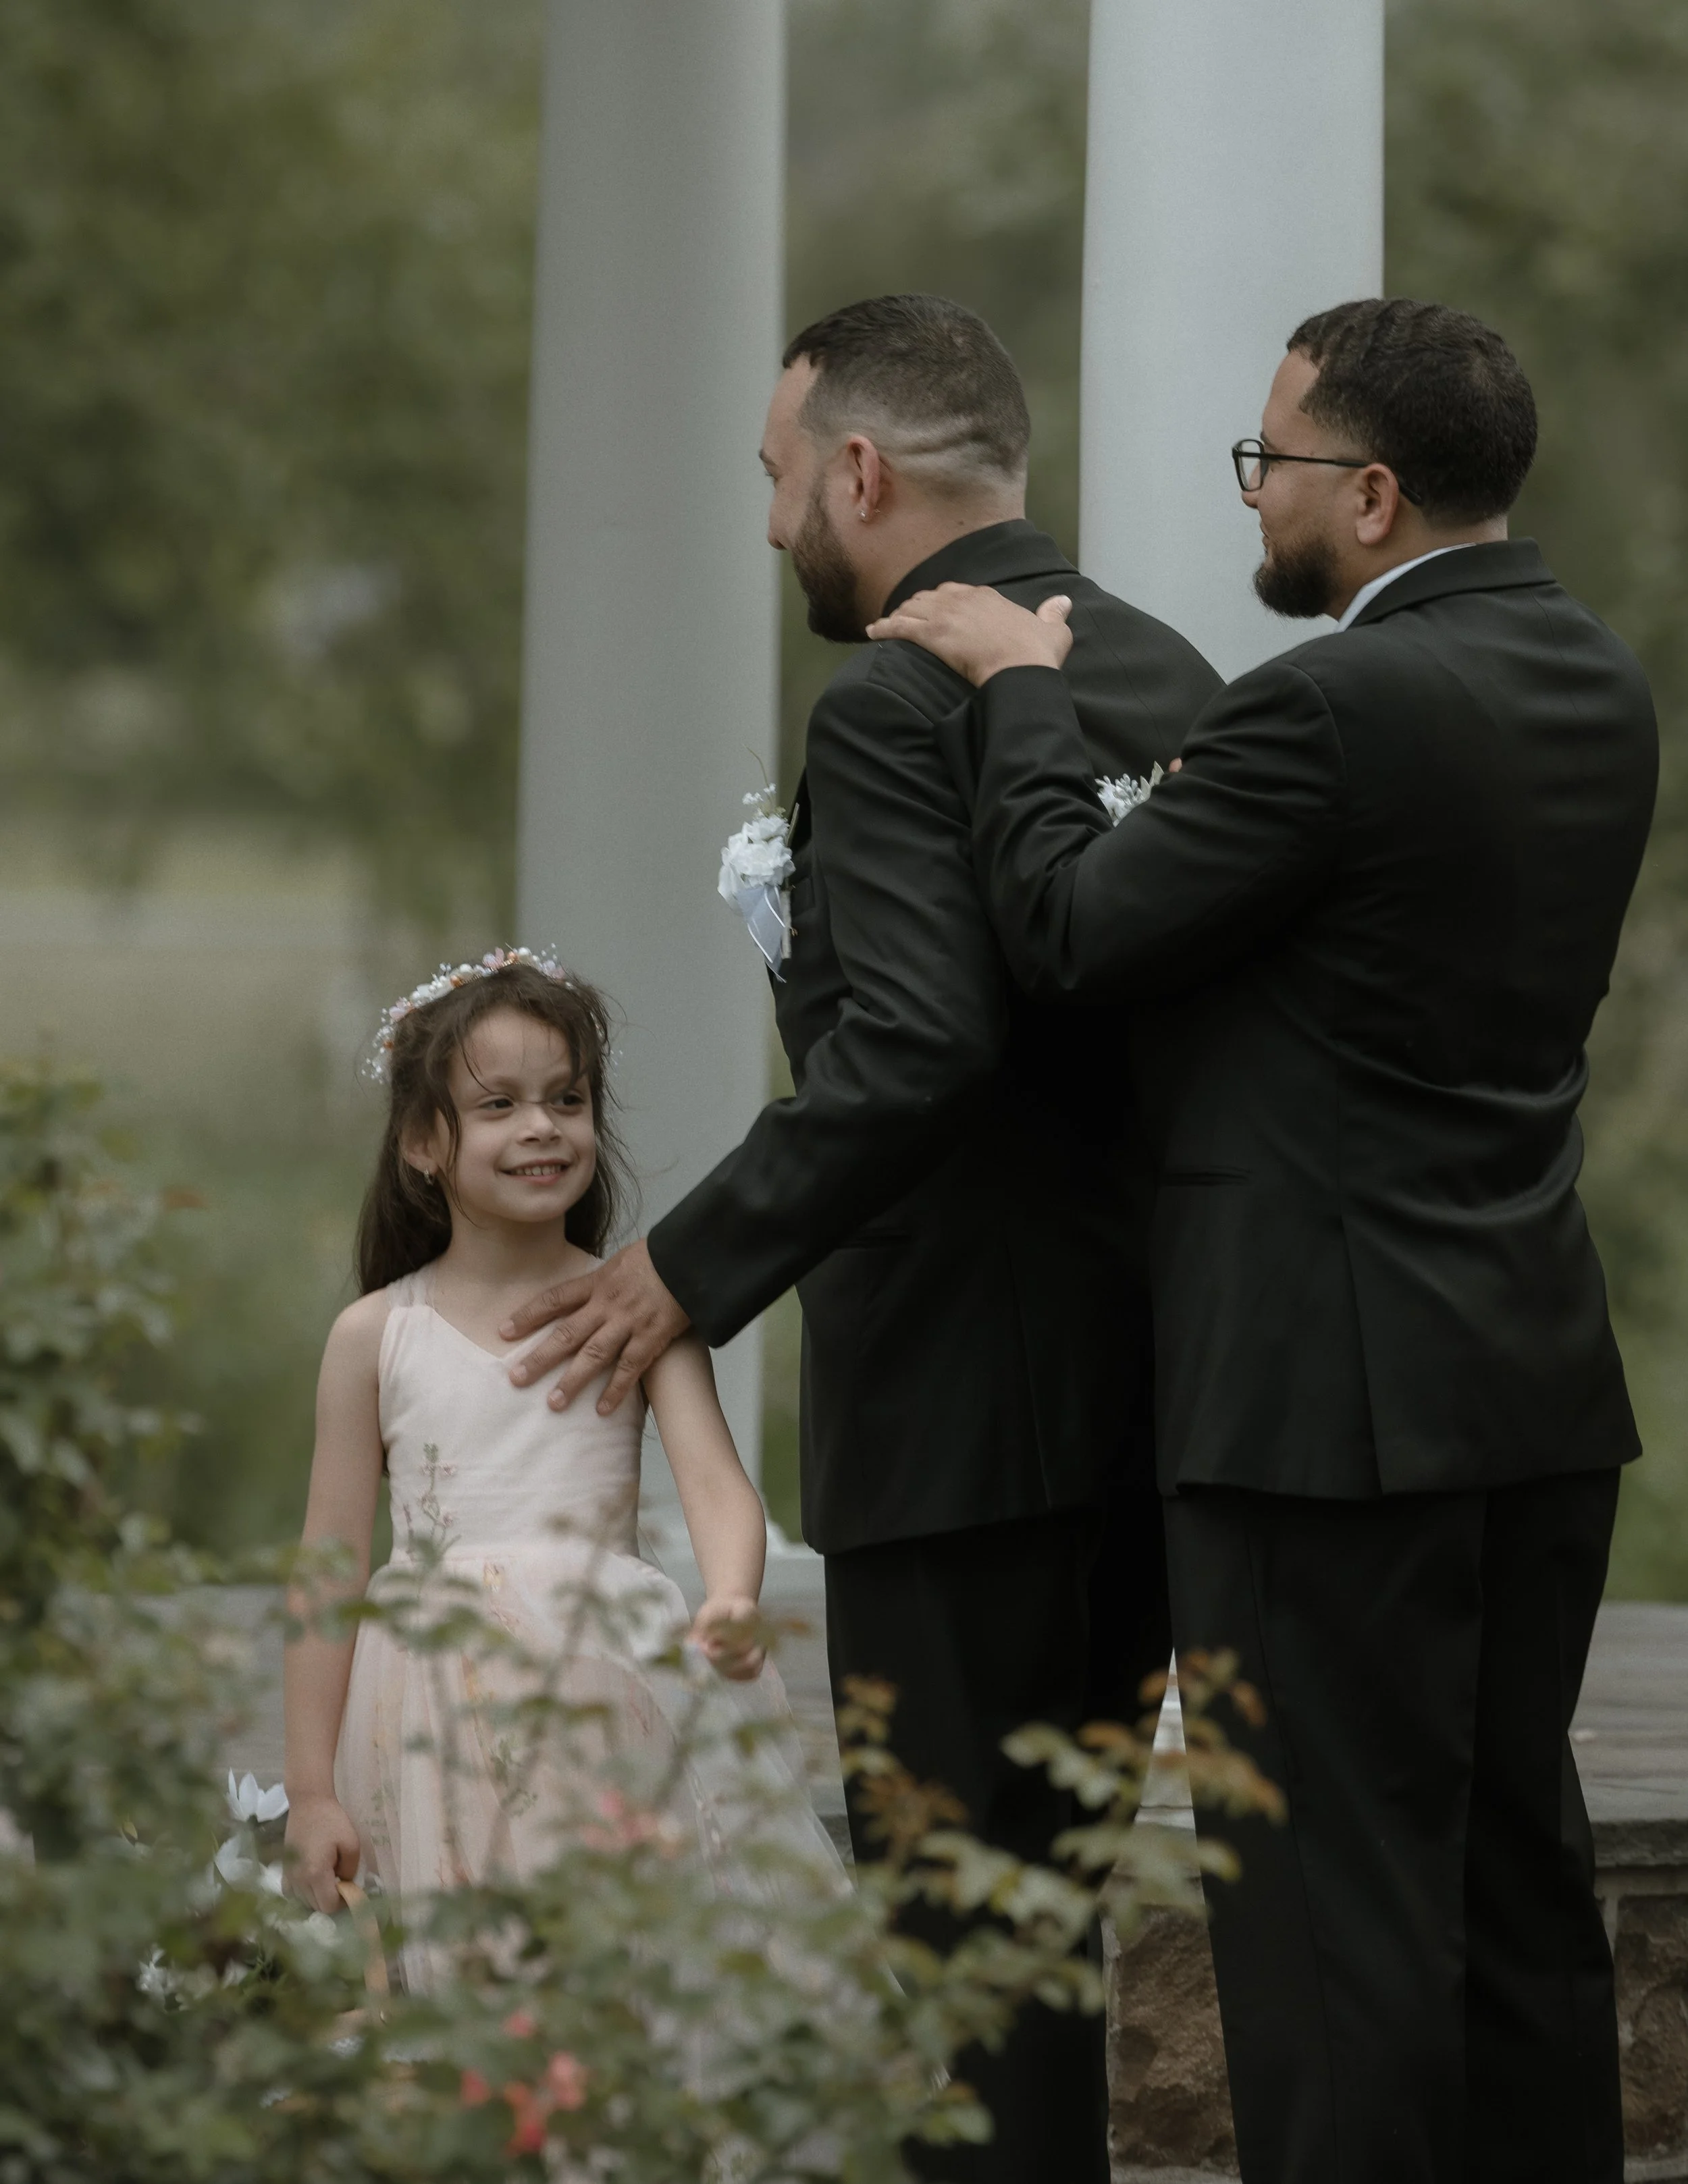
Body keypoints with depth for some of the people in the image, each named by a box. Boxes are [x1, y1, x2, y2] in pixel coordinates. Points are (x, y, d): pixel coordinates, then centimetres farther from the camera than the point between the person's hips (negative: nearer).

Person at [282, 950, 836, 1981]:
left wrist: (731, 1602, -32)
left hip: (613, 1692, 0)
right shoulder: (378, 1336, 5)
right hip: (441, 1719, 0)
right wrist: (312, 1790, 4)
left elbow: (716, 1481, -9)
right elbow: (331, 1568, 7)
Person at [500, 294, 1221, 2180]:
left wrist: (695, 1268, -19)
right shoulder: (1169, 677, 11)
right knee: (1049, 1898, 16)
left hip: (962, 1391, -9)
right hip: (1145, 1382, 9)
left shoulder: (900, 706, -15)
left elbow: (913, 1048, -26)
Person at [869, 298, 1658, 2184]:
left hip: (1331, 1392, -9)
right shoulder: (1593, 684, 9)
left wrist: (1020, 687, -1)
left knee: (1336, 1901, -4)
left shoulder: (1340, 705, -18)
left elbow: (1068, 932, -14)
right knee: (1516, 1874, 14)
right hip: (1539, 1389, 9)